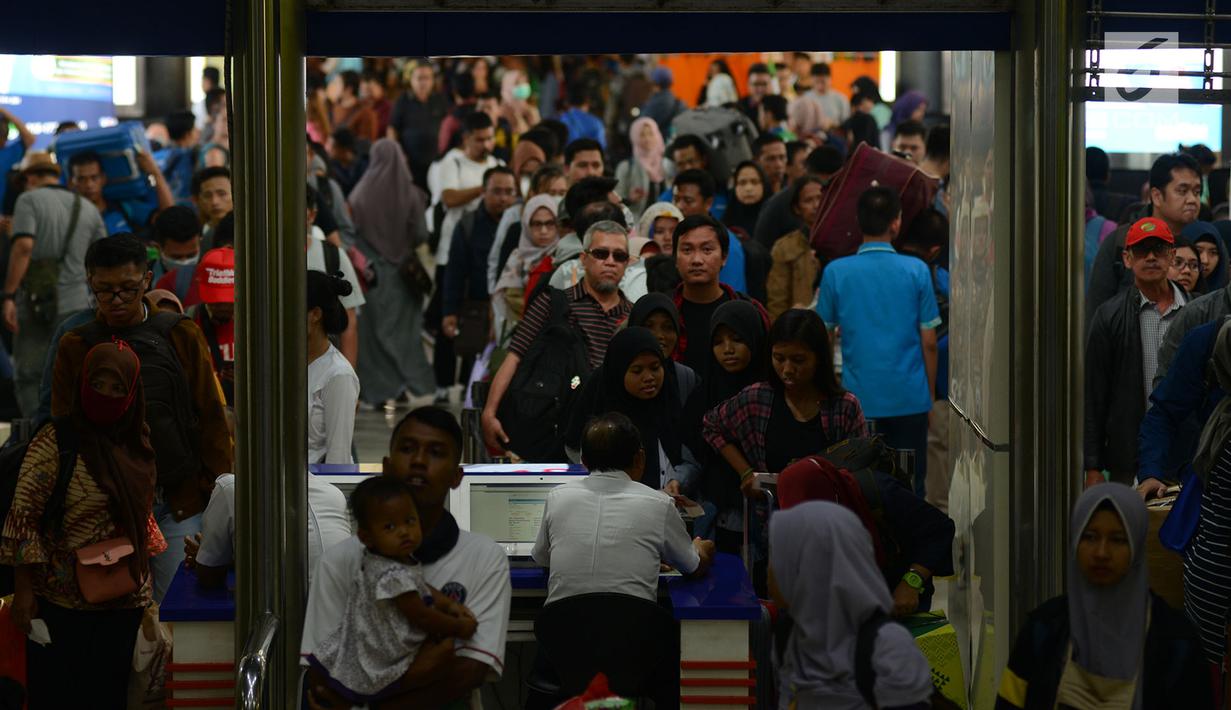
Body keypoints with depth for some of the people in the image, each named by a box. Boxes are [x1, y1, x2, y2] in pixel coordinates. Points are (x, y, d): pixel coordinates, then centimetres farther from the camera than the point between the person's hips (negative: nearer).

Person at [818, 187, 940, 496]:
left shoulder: (835, 272, -2)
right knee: (910, 490, 6)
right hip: (910, 400, 0)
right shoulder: (916, 270, -3)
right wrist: (930, 393, 12)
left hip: (860, 400, 0)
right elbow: (929, 343, -1)